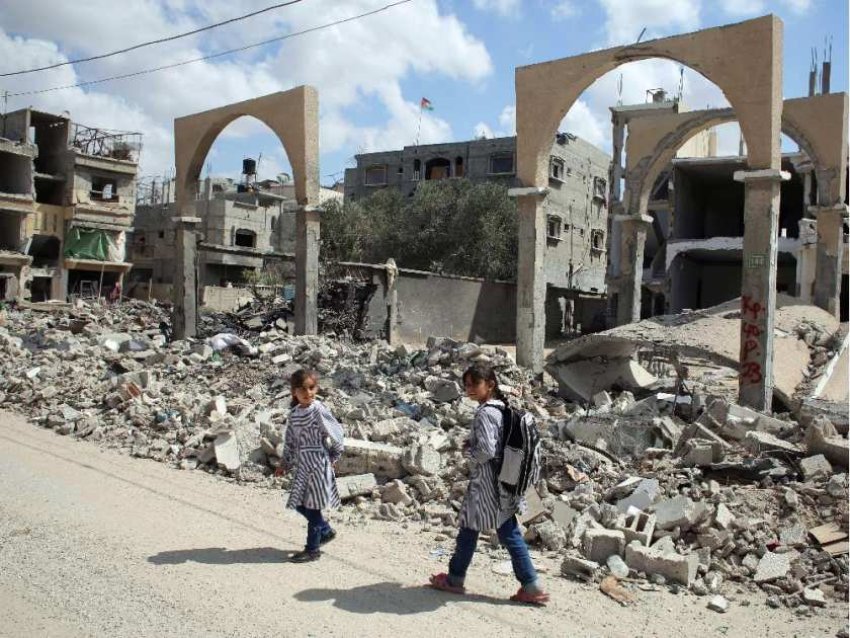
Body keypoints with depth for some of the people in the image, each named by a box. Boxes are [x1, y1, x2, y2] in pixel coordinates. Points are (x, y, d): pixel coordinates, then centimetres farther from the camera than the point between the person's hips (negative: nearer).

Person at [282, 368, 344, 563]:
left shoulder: (318, 410, -16)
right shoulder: (294, 413, 5)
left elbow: (336, 432, -12)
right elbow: (290, 440, 13)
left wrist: (334, 455, -3)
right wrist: (286, 463, 14)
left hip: (318, 464, -7)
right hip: (302, 465, 7)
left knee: (312, 507, 1)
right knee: (299, 504, 13)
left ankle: (312, 549, 14)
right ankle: (326, 531, 33)